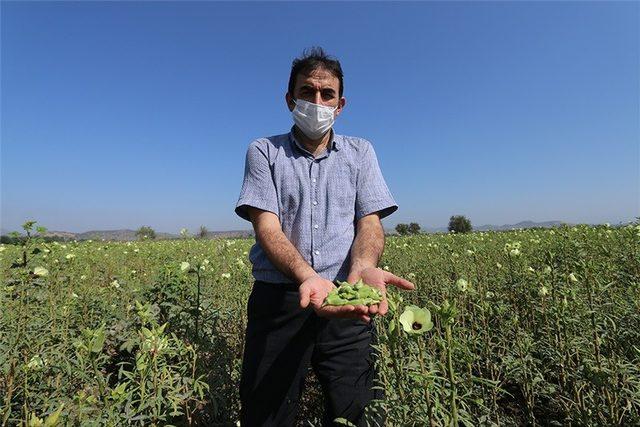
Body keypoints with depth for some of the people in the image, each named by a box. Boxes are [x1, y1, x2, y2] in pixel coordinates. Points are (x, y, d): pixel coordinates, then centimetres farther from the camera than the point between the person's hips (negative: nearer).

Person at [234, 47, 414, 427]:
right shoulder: (264, 152, 4)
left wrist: (362, 268, -22)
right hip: (278, 297, 0)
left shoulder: (361, 152, 10)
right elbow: (267, 226, -8)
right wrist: (308, 277, -27)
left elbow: (370, 221, 0)